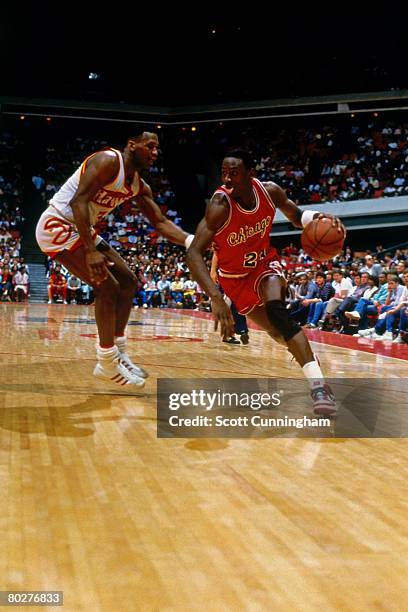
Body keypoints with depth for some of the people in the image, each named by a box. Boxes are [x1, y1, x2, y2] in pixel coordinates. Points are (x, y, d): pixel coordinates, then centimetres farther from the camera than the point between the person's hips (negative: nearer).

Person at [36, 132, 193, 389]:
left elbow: (161, 222, 6)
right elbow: (78, 200, -28)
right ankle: (107, 363, -5)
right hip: (57, 226, -10)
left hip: (81, 230, 10)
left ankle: (118, 353, 14)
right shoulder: (108, 161, -19)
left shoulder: (139, 186, 7)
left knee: (128, 282, 8)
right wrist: (90, 251, -34)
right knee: (107, 286, -16)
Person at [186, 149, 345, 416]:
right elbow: (194, 253, -38)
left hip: (264, 261, 1)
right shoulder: (220, 205, -31)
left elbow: (296, 215, 2)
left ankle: (318, 382, -32)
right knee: (278, 331, 4)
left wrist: (317, 217, -24)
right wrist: (216, 298, -50)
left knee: (277, 310, -28)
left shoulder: (270, 191, -18)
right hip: (235, 275, -1)